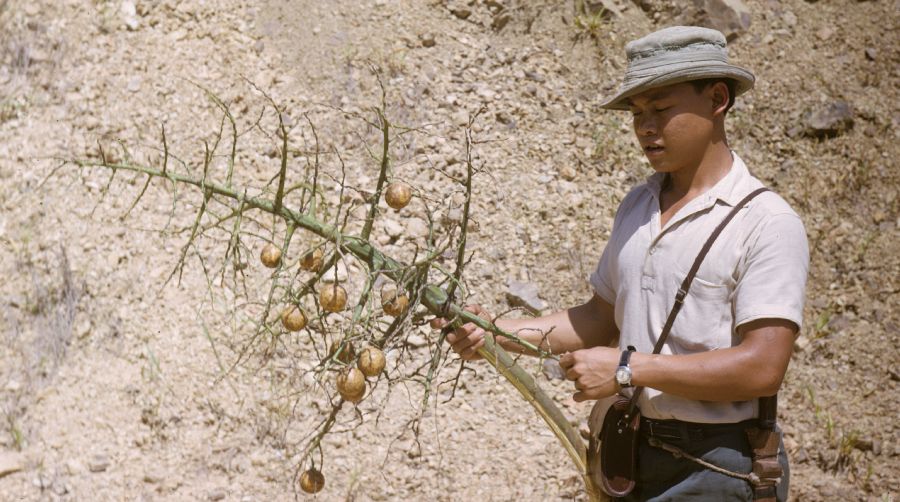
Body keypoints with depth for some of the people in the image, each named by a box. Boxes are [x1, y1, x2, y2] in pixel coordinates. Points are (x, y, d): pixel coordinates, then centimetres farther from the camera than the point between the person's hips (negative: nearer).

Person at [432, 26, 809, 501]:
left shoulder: (766, 223, -13)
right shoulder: (636, 208, 9)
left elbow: (762, 367, -21)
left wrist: (628, 368, -19)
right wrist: (499, 332, 2)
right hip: (634, 457, 6)